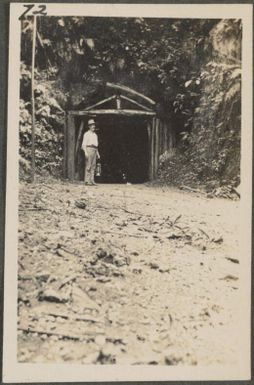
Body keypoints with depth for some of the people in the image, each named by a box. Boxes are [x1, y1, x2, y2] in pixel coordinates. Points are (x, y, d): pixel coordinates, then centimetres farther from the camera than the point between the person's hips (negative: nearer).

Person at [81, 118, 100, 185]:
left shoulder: (95, 135, 22)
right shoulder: (87, 134, 0)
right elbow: (84, 143, -7)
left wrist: (97, 153, 19)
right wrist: (85, 152, -19)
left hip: (94, 150, 7)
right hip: (89, 149, -7)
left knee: (93, 166, 3)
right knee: (88, 166, -10)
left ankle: (92, 181, 4)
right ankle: (87, 181, -10)